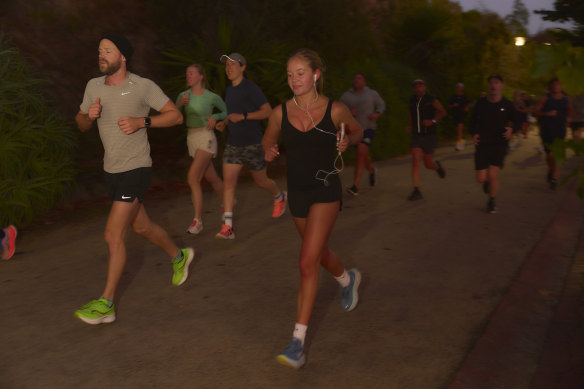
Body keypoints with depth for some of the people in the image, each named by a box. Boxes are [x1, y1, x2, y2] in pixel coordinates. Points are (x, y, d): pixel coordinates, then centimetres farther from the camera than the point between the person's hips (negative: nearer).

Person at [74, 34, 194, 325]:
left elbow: (176, 116, -7)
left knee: (113, 235, -10)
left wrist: (141, 121, -20)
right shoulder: (94, 86, 4)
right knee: (142, 227, 20)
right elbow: (81, 124, 14)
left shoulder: (143, 86, -12)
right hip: (111, 170, 7)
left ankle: (105, 304, 1)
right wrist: (90, 115, -10)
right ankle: (179, 256, 46)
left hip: (135, 170, -7)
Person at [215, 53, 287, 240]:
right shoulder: (229, 90, 12)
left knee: (261, 181, 10)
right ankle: (227, 227, -8)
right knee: (228, 183, -7)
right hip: (233, 145, 6)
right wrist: (224, 122, 6)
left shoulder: (251, 88, -11)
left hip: (252, 145, -6)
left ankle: (279, 197, 44)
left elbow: (268, 111, -16)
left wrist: (243, 117, -24)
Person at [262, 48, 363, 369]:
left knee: (307, 263, -13)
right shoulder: (281, 112, -3)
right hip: (297, 192, 4)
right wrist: (269, 151, -10)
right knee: (319, 254, 22)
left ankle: (298, 341, -5)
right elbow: (268, 139, 13)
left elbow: (357, 131, 11)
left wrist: (346, 141, -11)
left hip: (326, 192, -4)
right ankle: (348, 279, 57)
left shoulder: (335, 110, -8)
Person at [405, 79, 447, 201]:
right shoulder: (412, 100, 4)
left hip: (429, 136, -3)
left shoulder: (431, 100, -10)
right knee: (415, 162, -14)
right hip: (416, 136, 3)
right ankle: (416, 191, -12)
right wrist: (408, 126, 4)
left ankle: (437, 166, 45)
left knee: (427, 164, 6)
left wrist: (432, 121, -17)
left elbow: (443, 112, 1)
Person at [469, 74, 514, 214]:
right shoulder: (481, 103, 0)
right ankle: (487, 182, 39)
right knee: (481, 179, -1)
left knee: (493, 175, -14)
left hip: (499, 144, -1)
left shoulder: (507, 105, -2)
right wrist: (474, 134, -6)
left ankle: (491, 202, 12)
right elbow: (473, 121, 11)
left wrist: (511, 129, -10)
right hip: (482, 144, 1)